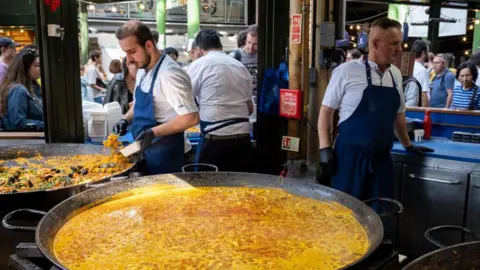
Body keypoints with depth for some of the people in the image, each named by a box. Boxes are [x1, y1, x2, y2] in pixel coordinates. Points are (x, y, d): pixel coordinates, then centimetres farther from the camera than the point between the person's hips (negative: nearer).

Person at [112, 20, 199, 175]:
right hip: (144, 150, 9)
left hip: (163, 152, -9)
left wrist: (153, 132, -25)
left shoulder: (169, 74, -23)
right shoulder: (142, 71, 6)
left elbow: (191, 118, -24)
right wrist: (125, 120, 2)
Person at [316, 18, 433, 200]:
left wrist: (408, 145, 24)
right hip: (350, 155, -5)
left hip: (381, 158, 5)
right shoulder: (346, 71, -9)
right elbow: (326, 111, -5)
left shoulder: (396, 74, 8)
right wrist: (325, 148, -10)